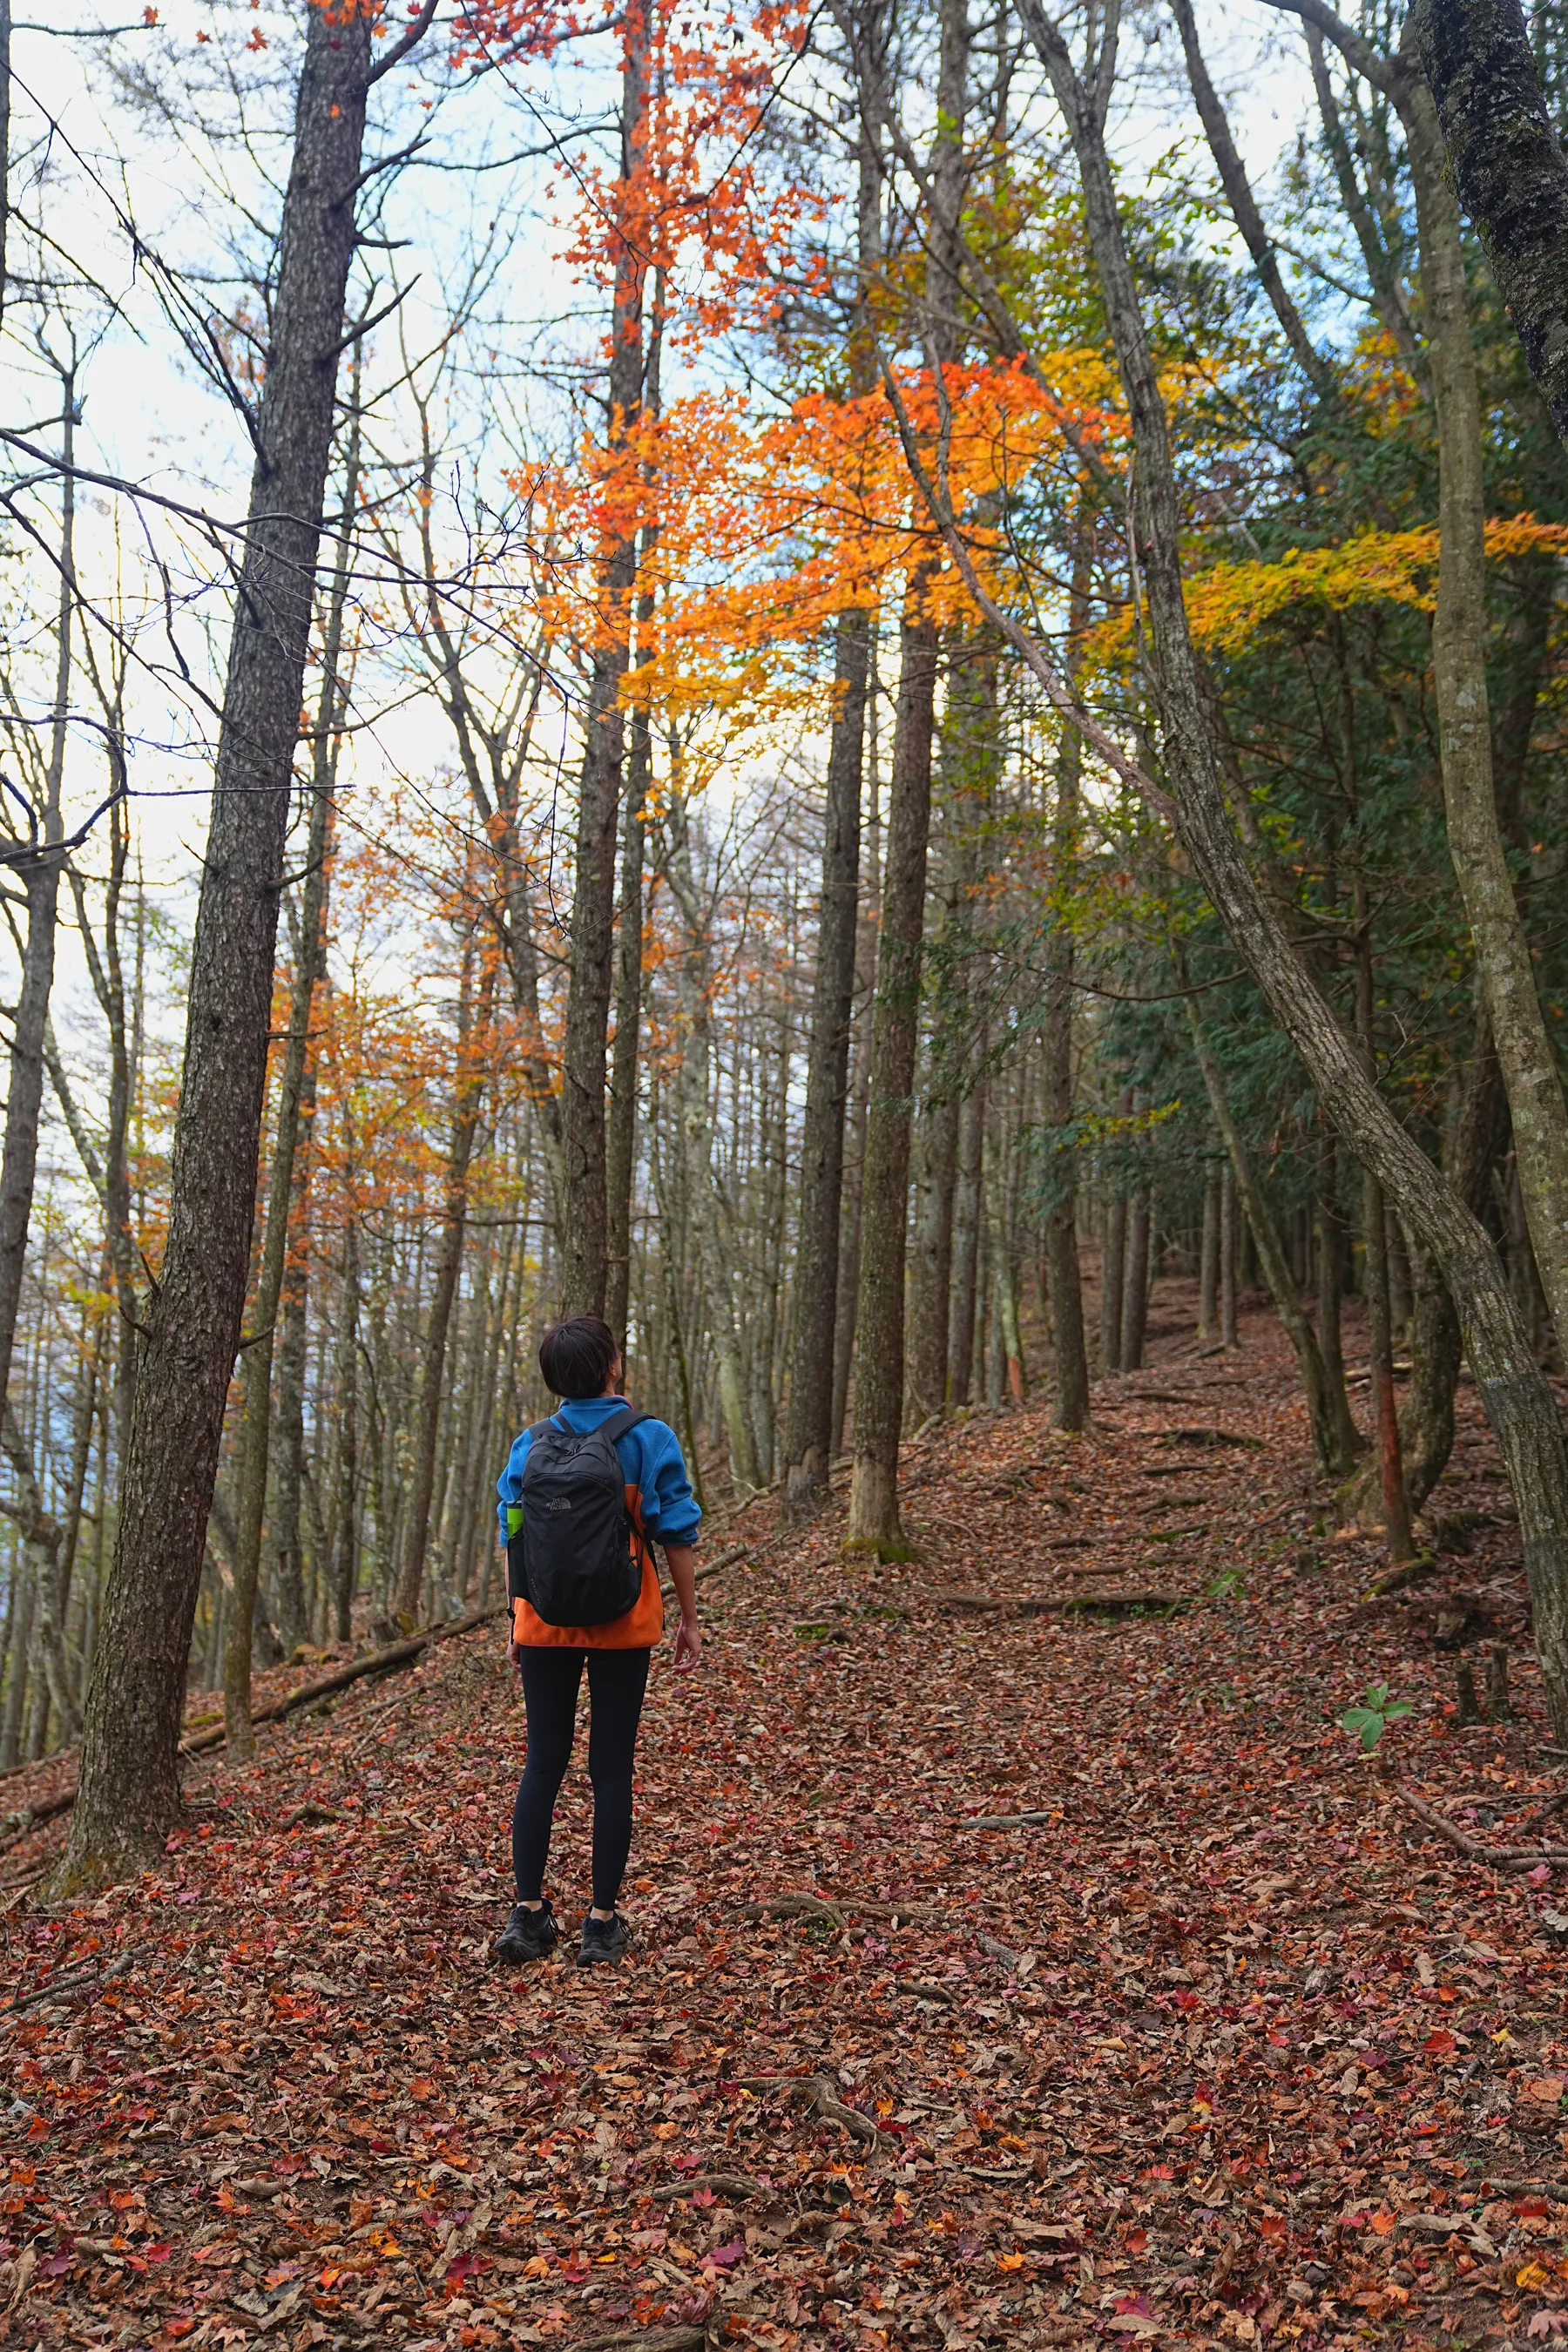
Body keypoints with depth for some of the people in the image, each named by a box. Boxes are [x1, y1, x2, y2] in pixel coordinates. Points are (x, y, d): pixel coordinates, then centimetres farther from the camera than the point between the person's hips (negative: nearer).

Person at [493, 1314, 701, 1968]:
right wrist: (689, 1620, 3)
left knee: (543, 1763, 11)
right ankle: (603, 1924, 9)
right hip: (622, 1629, -2)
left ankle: (529, 1913, 11)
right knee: (611, 1769, 5)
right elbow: (678, 1535, -6)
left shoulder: (529, 1446, 1)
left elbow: (511, 1540, 4)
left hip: (545, 1626, 2)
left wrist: (515, 1626, 13)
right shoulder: (649, 1440, -7)